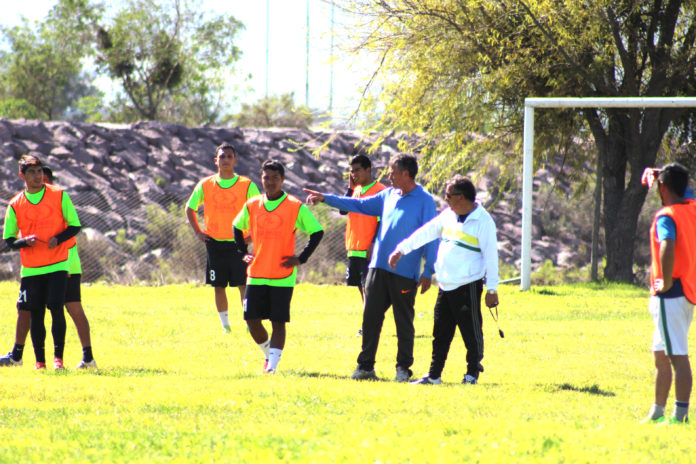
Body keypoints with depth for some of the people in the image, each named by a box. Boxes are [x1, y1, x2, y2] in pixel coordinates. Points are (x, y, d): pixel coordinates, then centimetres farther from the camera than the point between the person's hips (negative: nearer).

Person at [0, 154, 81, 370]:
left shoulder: (59, 196, 1)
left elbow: (74, 226, 4)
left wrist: (58, 239, -14)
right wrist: (25, 242, -14)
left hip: (58, 265, -2)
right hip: (31, 268, 2)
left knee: (56, 309, -13)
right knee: (34, 315, 2)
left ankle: (58, 357, -7)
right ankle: (39, 360, 10)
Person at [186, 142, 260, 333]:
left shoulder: (247, 185, -1)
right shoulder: (205, 185, 4)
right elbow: (190, 208, 16)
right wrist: (198, 232, 6)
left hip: (238, 243, -2)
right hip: (215, 243, 2)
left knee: (244, 284, -9)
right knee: (219, 286, 4)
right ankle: (225, 324, 15)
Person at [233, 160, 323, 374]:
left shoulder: (296, 207, -5)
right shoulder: (251, 206, 7)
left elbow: (317, 232, 0)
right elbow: (237, 228, 24)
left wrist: (301, 258, -5)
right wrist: (243, 253, 12)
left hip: (283, 277, -4)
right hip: (256, 275, 4)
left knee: (278, 322, -6)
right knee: (252, 320, 3)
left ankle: (272, 366, -2)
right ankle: (269, 355, 26)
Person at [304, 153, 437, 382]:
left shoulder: (424, 201, -5)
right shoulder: (388, 195, 13)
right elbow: (360, 205, 22)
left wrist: (428, 272, -11)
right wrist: (326, 198, 20)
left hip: (405, 273, -6)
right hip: (379, 267, 6)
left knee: (404, 322, 2)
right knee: (371, 317, 5)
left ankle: (403, 368, 11)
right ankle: (365, 366, 11)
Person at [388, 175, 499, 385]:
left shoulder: (483, 221, -9)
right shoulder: (448, 216, 11)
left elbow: (491, 255, -10)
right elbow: (426, 233, 14)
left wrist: (492, 289, -13)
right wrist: (401, 249, 4)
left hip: (468, 285, -7)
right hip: (445, 286, 7)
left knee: (471, 332, -1)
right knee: (441, 332, 10)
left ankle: (472, 373, 10)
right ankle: (434, 374, 15)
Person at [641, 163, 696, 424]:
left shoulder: (666, 216, -16)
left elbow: (667, 248, -34)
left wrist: (666, 282, -25)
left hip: (671, 295, -9)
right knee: (661, 356, 17)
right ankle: (657, 413, 23)